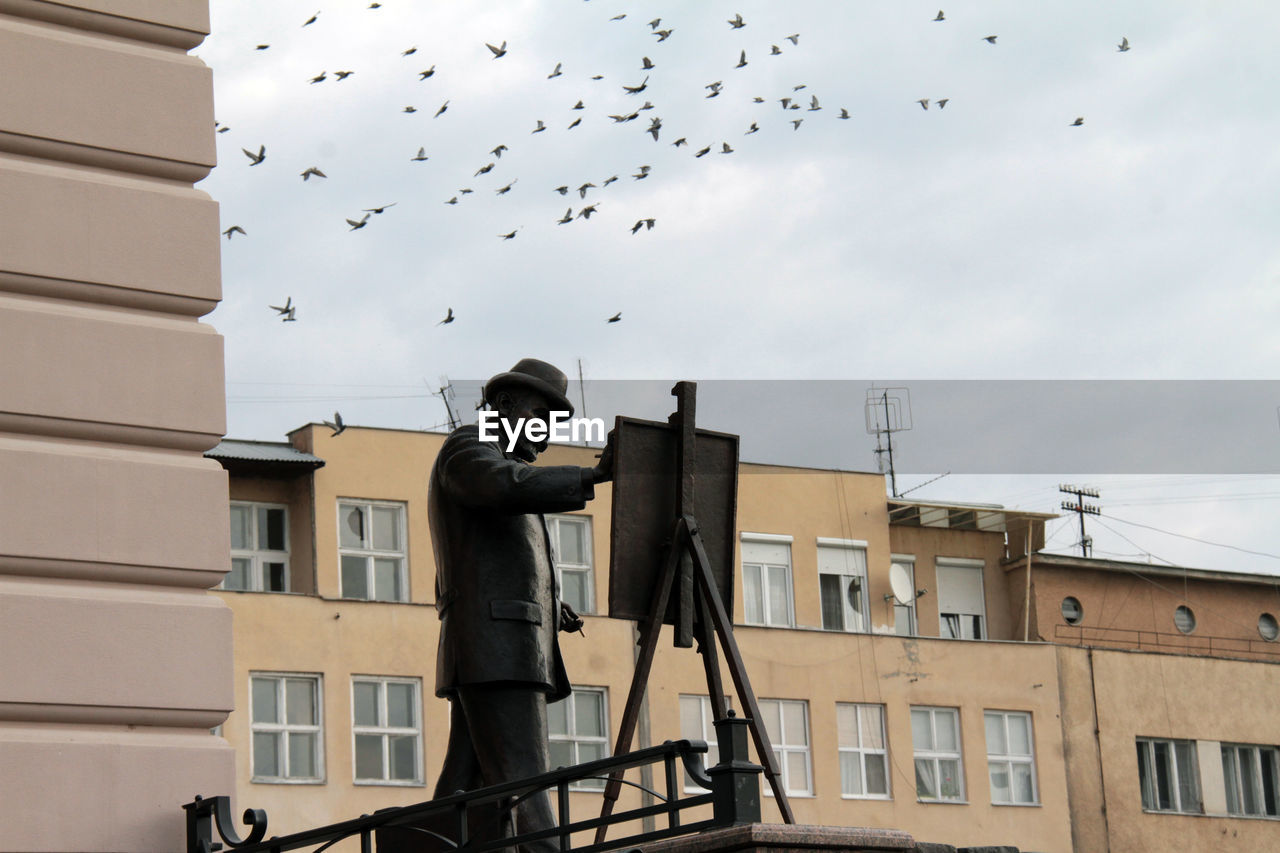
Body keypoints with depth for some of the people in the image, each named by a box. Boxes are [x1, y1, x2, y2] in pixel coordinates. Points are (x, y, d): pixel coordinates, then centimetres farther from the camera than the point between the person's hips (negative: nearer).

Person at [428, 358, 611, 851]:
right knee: (521, 784, -20)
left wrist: (545, 605, 18)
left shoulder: (510, 461, 31)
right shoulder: (467, 450, 0)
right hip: (494, 649, -10)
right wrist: (591, 478, -32)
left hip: (509, 657, 10)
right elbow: (510, 487, -25)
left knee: (466, 791, 4)